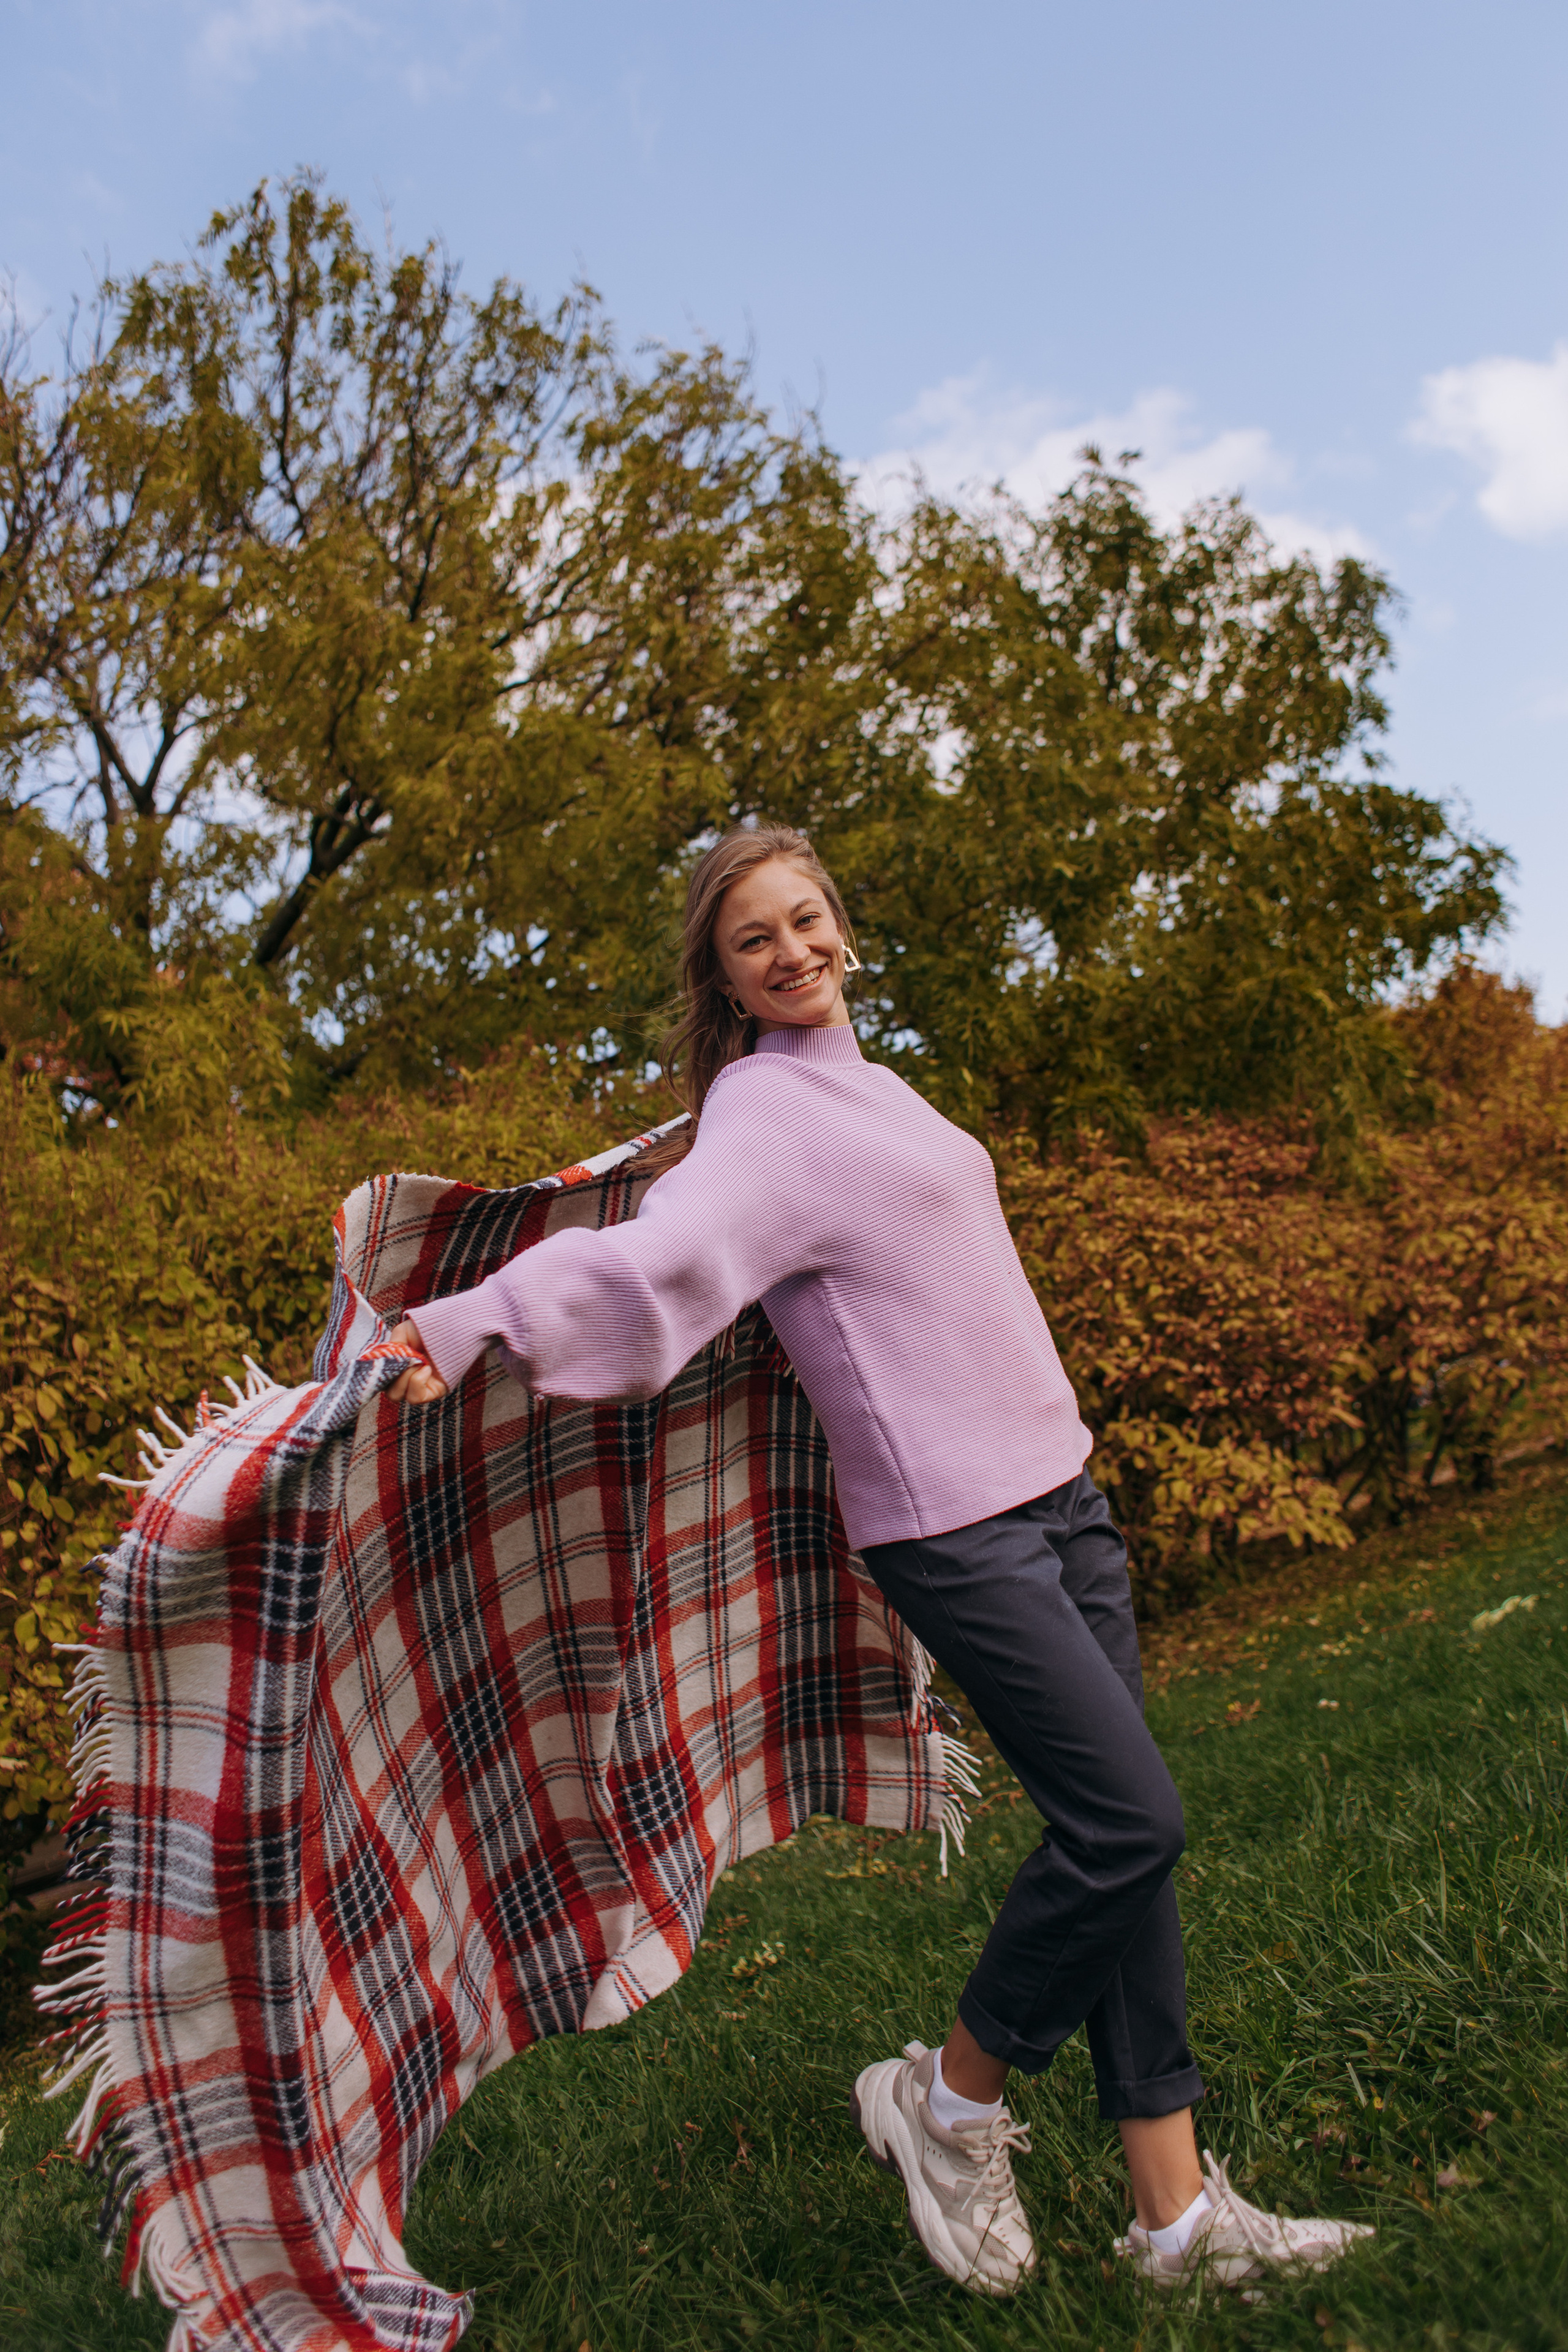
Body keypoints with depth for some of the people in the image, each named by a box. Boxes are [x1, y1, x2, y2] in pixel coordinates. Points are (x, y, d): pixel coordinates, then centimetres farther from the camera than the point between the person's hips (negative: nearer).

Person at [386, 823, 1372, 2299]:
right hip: (950, 1523, -8)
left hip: (1054, 1489, 8)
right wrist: (466, 1326, -40)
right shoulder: (763, 1111, -11)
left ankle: (1178, 2211, 19)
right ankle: (948, 2104, 14)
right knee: (1127, 1818, -11)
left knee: (1123, 1831, 8)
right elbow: (659, 1252, -27)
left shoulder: (860, 1081, 14)